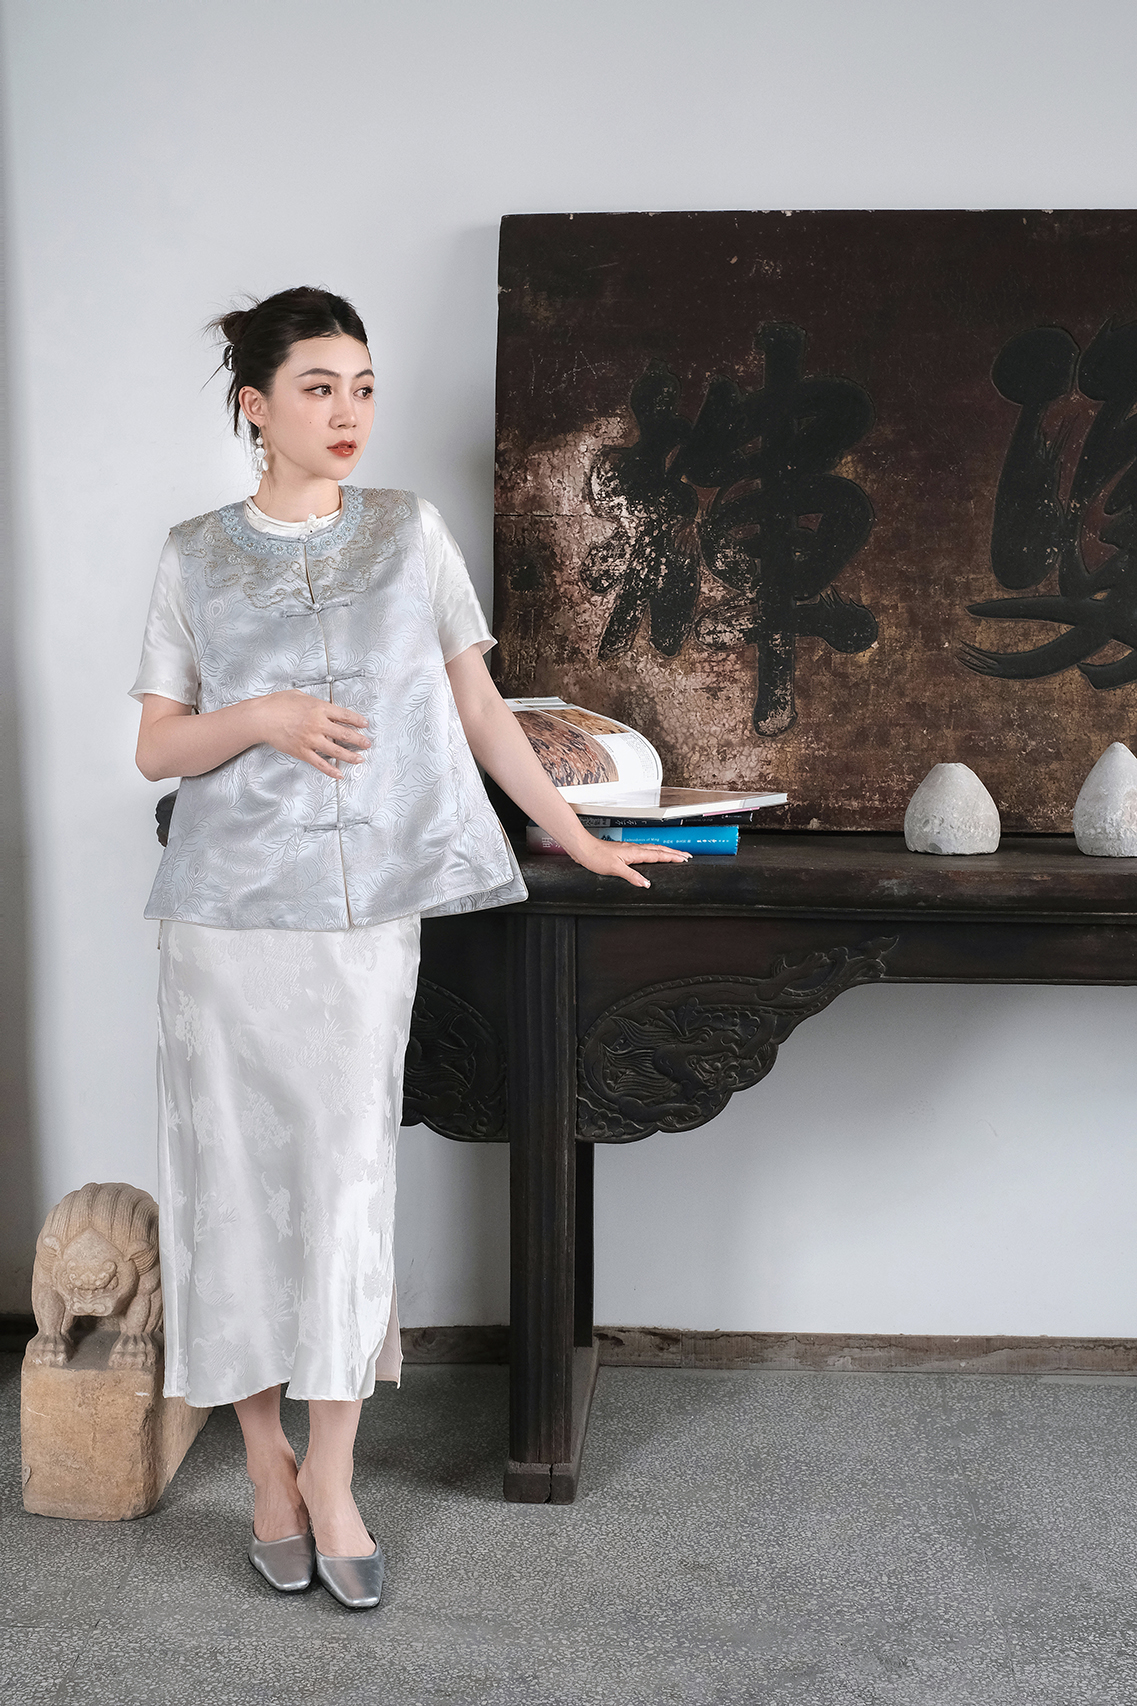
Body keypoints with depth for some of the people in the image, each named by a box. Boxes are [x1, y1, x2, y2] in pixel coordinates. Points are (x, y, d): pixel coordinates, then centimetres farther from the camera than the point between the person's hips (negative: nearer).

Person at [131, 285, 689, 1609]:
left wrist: (580, 840, 9)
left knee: (347, 1171, -1)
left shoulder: (410, 533, 7)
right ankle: (268, 1470, 20)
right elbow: (157, 749, 6)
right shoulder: (197, 558, 5)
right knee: (237, 1174, 4)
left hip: (369, 908, 0)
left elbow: (478, 704, 10)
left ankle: (332, 1487, 11)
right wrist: (263, 716, -13)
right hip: (229, 913, 0)